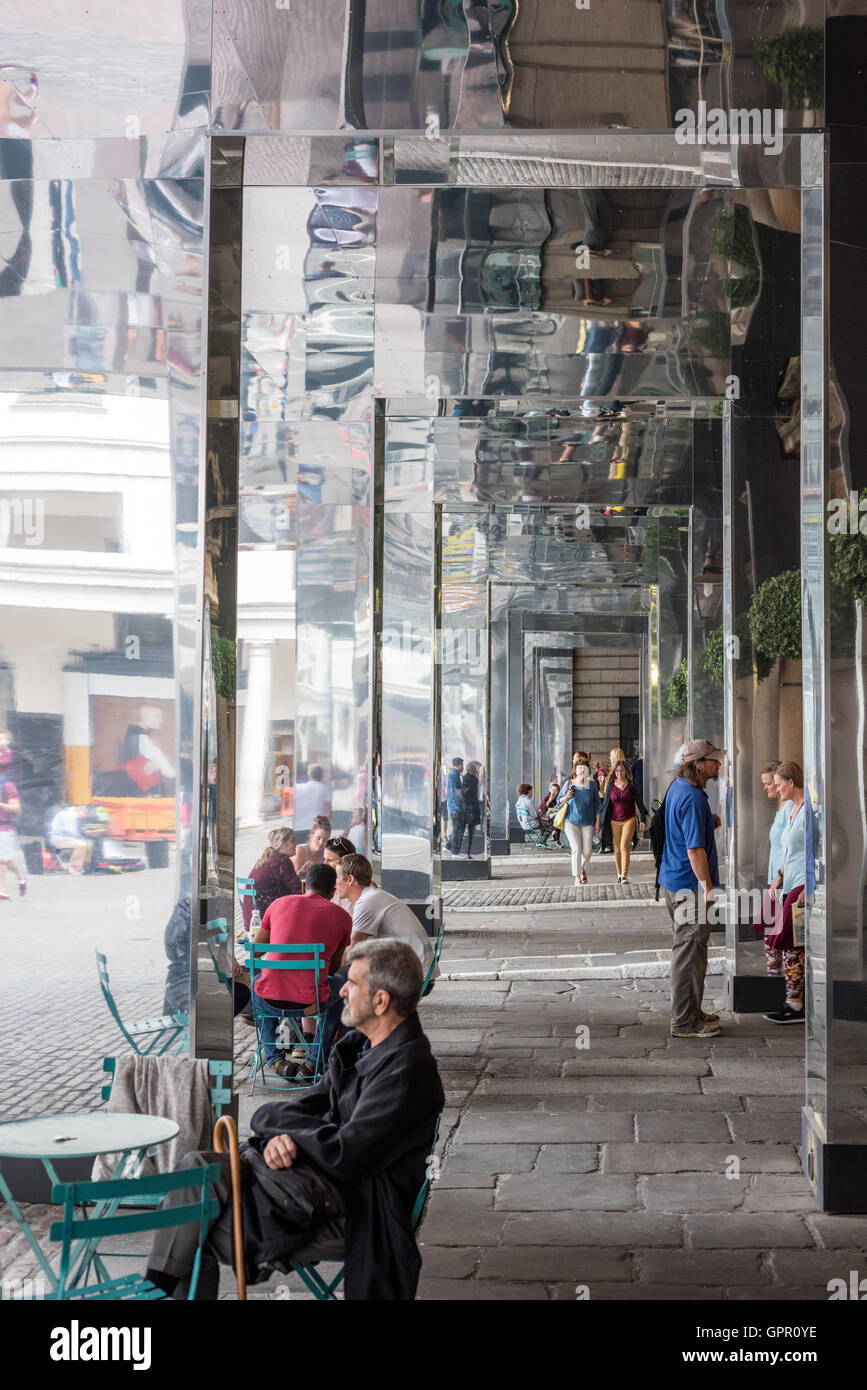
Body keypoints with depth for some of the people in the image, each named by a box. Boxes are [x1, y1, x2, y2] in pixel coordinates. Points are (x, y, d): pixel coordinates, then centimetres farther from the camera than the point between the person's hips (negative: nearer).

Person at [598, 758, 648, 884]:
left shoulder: (632, 785, 1)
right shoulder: (610, 786, 3)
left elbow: (639, 802, 5)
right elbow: (605, 804, 9)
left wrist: (643, 820, 0)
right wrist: (599, 821, 8)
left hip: (629, 819, -2)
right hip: (615, 821, 2)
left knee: (624, 847, -15)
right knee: (617, 849, 7)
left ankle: (625, 876, -17)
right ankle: (619, 874, 18)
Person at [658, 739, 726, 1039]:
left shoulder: (677, 787, 10)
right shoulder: (692, 797, -23)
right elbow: (695, 849, -24)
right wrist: (708, 887, -20)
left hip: (674, 880, 11)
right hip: (690, 884, -11)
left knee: (688, 949, 19)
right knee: (689, 950, -4)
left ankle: (690, 1012, 29)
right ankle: (684, 1022, 2)